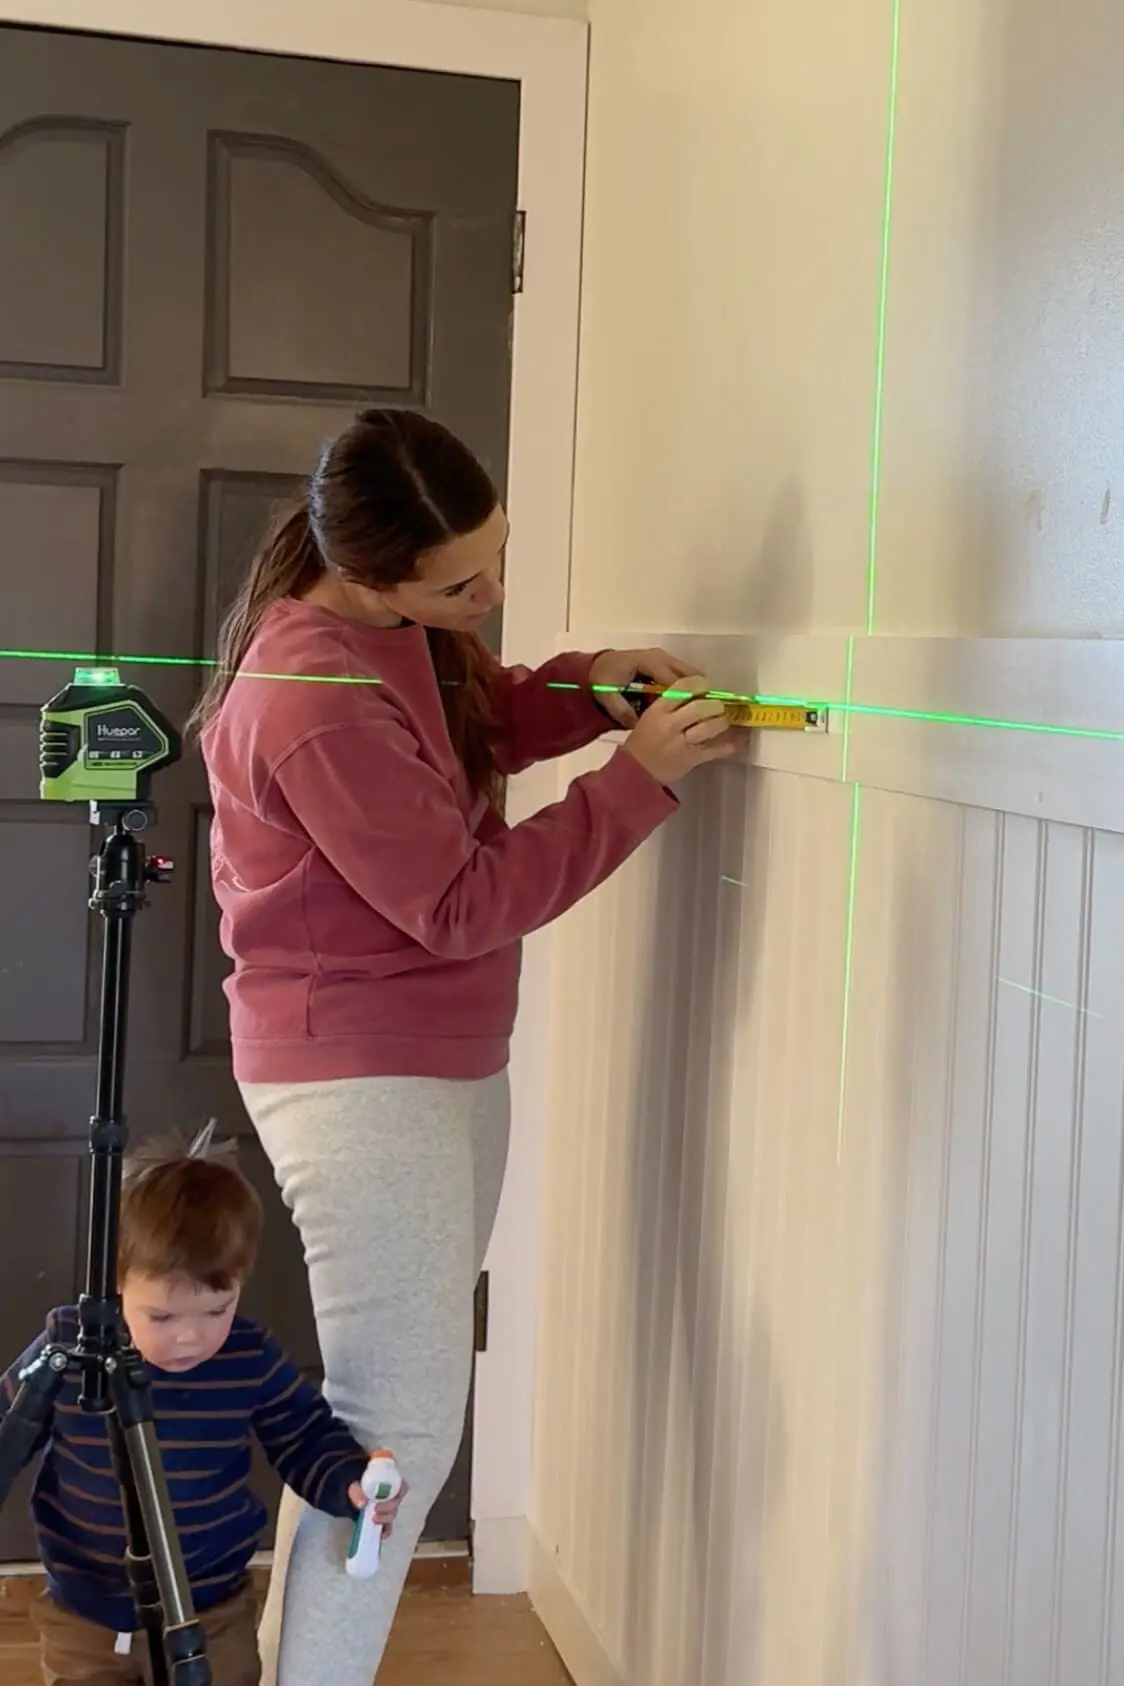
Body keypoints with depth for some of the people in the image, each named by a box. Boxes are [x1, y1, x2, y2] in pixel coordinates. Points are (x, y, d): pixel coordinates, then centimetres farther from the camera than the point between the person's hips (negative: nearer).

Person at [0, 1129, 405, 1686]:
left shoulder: (252, 1359, -15)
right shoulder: (67, 1347, -17)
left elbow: (308, 1442, -3)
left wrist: (353, 1483, -21)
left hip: (214, 1618, 0)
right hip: (83, 1619, 0)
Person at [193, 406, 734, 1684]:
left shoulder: (400, 623, 2)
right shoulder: (320, 698, -26)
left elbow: (479, 725, 19)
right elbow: (462, 904, -22)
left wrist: (589, 685, 0)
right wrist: (640, 778, -19)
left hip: (451, 1061, 10)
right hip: (358, 1077, -9)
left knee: (386, 1403, 16)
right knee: (403, 1426, -9)